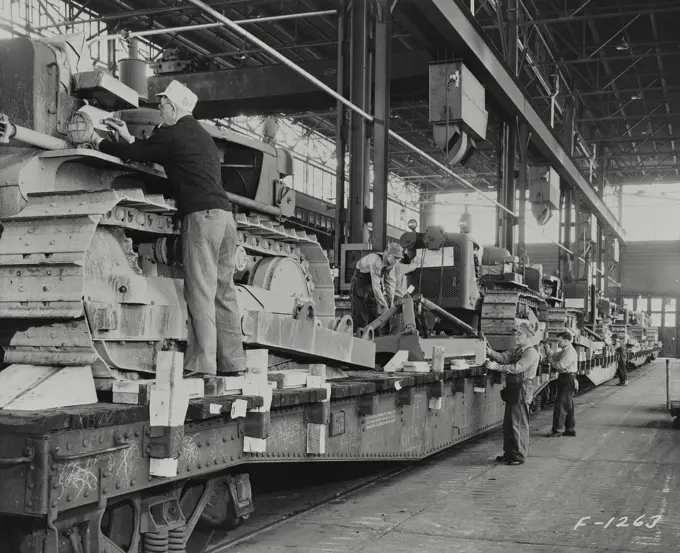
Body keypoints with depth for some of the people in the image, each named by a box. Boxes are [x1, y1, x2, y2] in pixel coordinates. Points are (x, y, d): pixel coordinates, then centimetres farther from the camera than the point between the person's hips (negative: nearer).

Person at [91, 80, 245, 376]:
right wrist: (127, 137, 37)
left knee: (200, 292, -8)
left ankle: (202, 364, -10)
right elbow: (151, 152, 34)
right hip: (225, 215, 9)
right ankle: (232, 362, 8)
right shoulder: (201, 135, 25)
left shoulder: (172, 134, -2)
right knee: (224, 292, 8)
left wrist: (100, 143, 20)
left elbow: (134, 153, 5)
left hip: (201, 216, -8)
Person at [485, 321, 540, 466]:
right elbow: (503, 357, 5)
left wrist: (497, 367, -24)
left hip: (522, 391, -9)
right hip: (512, 389, 9)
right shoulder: (517, 350, 17)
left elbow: (517, 367, -21)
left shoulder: (531, 353, -11)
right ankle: (509, 452, 24)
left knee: (519, 424, -3)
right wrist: (490, 352, -12)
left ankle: (519, 456, 6)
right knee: (508, 424, 14)